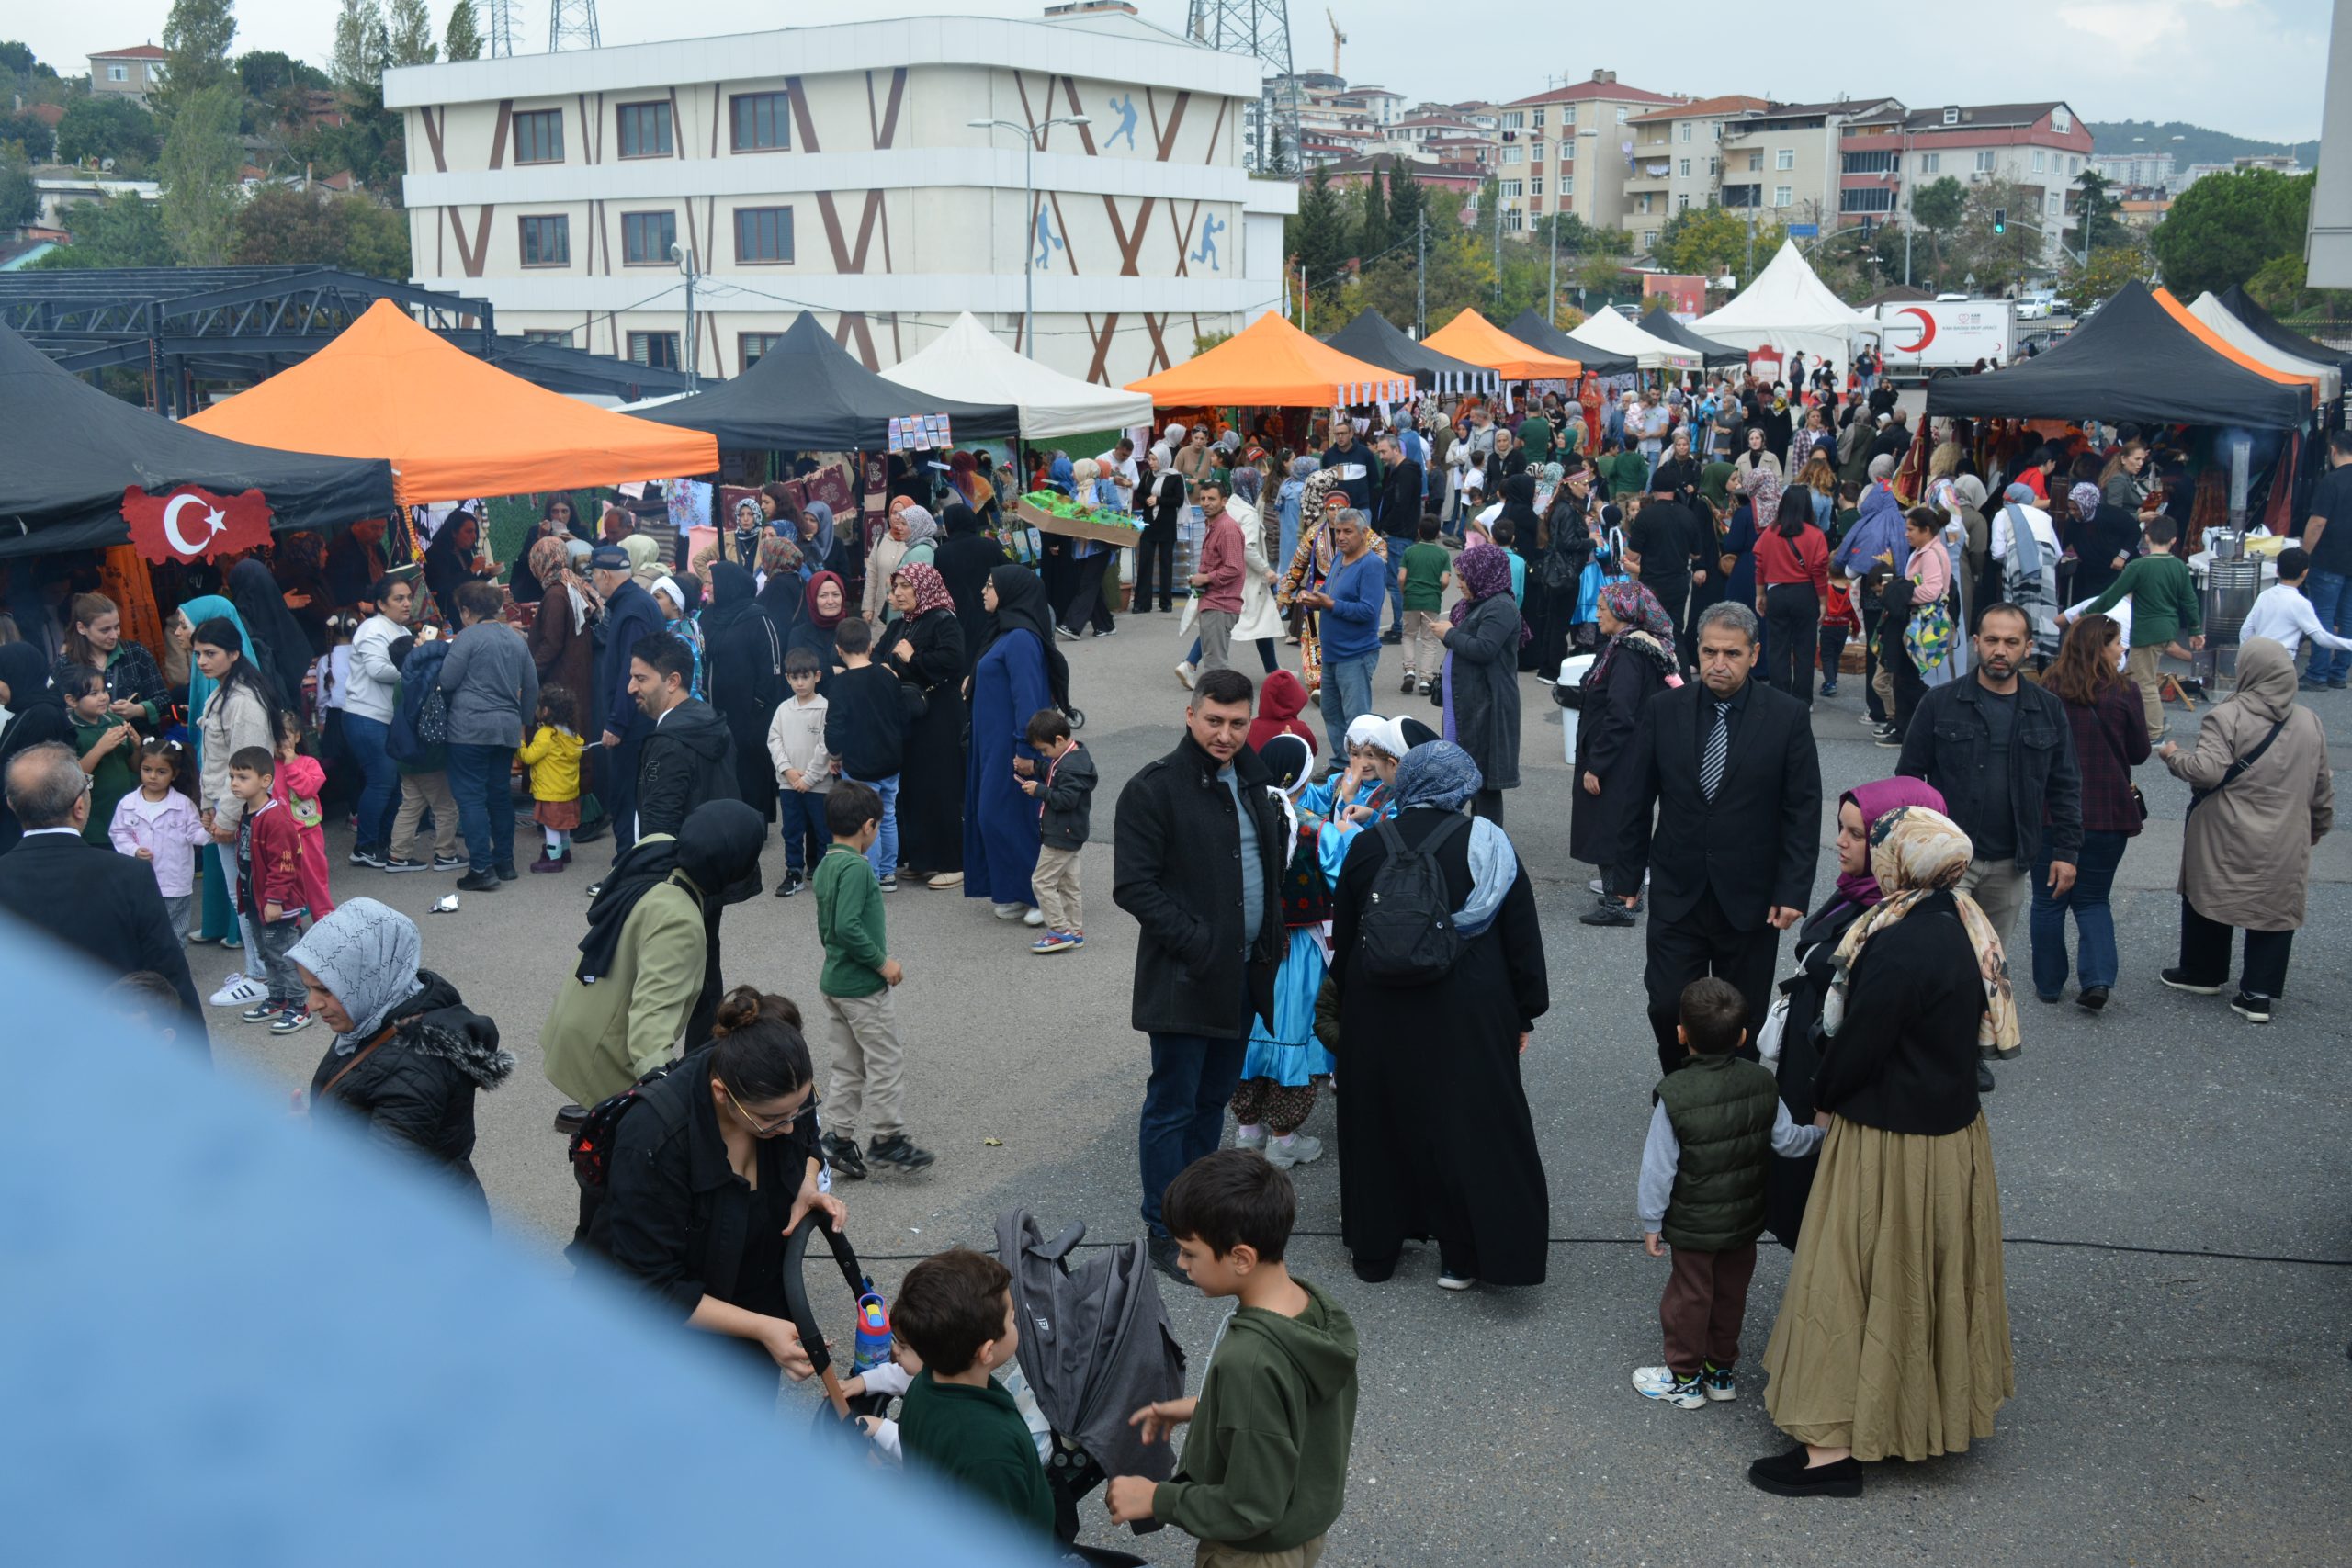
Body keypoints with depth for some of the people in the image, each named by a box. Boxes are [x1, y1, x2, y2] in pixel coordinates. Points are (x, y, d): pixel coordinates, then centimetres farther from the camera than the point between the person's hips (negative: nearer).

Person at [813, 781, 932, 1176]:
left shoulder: (825, 867, 9)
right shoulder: (856, 868, -20)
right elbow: (848, 927, -28)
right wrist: (882, 962, -18)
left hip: (834, 981, 9)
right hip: (862, 987, -9)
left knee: (849, 1065, 15)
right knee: (885, 1059, 3)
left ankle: (839, 1137, 16)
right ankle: (887, 1137, 10)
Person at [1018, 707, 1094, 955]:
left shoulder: (1070, 766, -21)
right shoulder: (1072, 758, 11)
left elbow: (1066, 799, -27)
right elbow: (1057, 785, 22)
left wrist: (1040, 791, -19)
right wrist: (1035, 772, 10)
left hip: (1060, 837, -11)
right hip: (1067, 835, 11)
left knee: (1043, 881, -6)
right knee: (1068, 884, 15)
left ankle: (1060, 931, -5)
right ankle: (1076, 931, 20)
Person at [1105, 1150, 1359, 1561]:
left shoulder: (1248, 1362, -36)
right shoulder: (1318, 1305, -12)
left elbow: (1251, 1507, -28)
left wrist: (1156, 1499, -17)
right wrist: (1202, 1408, 6)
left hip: (1257, 1552, -7)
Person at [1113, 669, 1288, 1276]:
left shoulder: (1250, 777, 9)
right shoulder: (1154, 788, -14)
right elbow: (1133, 886, -16)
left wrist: (1268, 938, 9)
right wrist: (1195, 943, -20)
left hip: (1244, 972, 7)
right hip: (1185, 976, -7)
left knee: (1214, 1098, 17)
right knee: (1173, 1105, 2)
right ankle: (1167, 1234, 12)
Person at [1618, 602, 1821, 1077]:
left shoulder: (1787, 716, -6)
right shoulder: (1663, 710, -2)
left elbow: (1803, 810, -4)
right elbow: (1636, 800, 4)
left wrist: (1793, 891, -8)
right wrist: (1627, 875, 5)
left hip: (1750, 898, -1)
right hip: (1677, 892, 1)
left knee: (1742, 1018, 9)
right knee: (1667, 1006, -1)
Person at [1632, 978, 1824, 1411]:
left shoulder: (1673, 1096, -24)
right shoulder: (1762, 1084, -12)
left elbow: (1658, 1167, -18)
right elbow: (1788, 1141, -1)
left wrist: (1651, 1221, -6)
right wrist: (1824, 1134, 20)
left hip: (1693, 1225, -4)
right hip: (1746, 1219, 4)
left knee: (1690, 1295, 12)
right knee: (1731, 1292, 20)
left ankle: (1685, 1378, 27)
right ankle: (1721, 1369, 36)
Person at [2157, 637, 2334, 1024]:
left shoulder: (2227, 717, -15)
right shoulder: (2309, 723, 5)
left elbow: (2206, 771, -23)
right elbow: (2322, 788, 13)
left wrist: (2174, 757, -4)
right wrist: (2319, 826, 27)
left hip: (2225, 840, -4)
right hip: (2284, 846, 4)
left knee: (2210, 901, 16)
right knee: (2275, 910, 9)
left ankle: (2203, 973, 30)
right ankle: (2260, 994, 6)